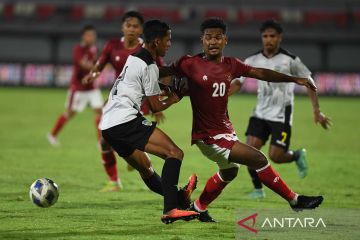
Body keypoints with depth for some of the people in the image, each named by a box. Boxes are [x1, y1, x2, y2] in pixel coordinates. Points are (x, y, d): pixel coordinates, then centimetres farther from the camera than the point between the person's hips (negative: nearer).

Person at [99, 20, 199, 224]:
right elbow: (156, 106, -1)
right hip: (126, 121, -10)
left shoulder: (133, 59, 23)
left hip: (107, 126, 10)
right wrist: (171, 101, 19)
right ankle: (171, 209, -29)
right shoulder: (149, 67, -5)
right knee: (175, 153, -16)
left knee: (145, 168, 21)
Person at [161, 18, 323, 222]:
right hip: (209, 135, -9)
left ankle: (198, 208, 48)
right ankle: (295, 201, -2)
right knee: (258, 160, -14)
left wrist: (295, 79, 1)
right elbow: (162, 73, -1)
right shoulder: (190, 64, -13)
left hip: (225, 129, 9)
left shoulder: (231, 65, 3)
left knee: (229, 172, 31)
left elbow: (261, 73, 6)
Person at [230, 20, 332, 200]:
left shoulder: (290, 60, -8)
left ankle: (298, 156, 25)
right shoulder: (253, 61, 1)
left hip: (281, 115, -3)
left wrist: (317, 111, -3)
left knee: (275, 156, -9)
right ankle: (258, 189, 5)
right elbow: (237, 83, 4)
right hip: (260, 114, 4)